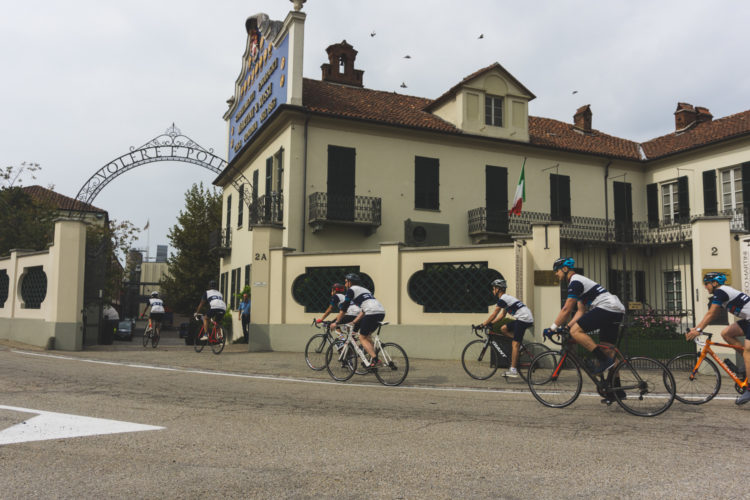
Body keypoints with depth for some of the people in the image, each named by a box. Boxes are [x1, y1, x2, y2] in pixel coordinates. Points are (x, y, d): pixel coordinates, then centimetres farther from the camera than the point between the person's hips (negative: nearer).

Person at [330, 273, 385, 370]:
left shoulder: (351, 290, 7)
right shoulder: (364, 289, 32)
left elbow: (344, 309, 7)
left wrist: (336, 323, 15)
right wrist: (354, 322, 31)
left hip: (372, 313, -8)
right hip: (382, 312, 8)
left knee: (362, 338, 3)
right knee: (366, 335, 22)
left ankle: (375, 360, -11)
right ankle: (373, 359, 13)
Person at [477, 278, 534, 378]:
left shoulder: (502, 299, -8)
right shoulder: (507, 298, 21)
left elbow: (493, 315, -8)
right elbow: (502, 315, 24)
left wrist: (483, 324, -1)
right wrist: (490, 323, 19)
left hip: (524, 319, -10)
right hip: (526, 319, 10)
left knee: (515, 344, -10)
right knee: (503, 329, 11)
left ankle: (513, 370, -10)